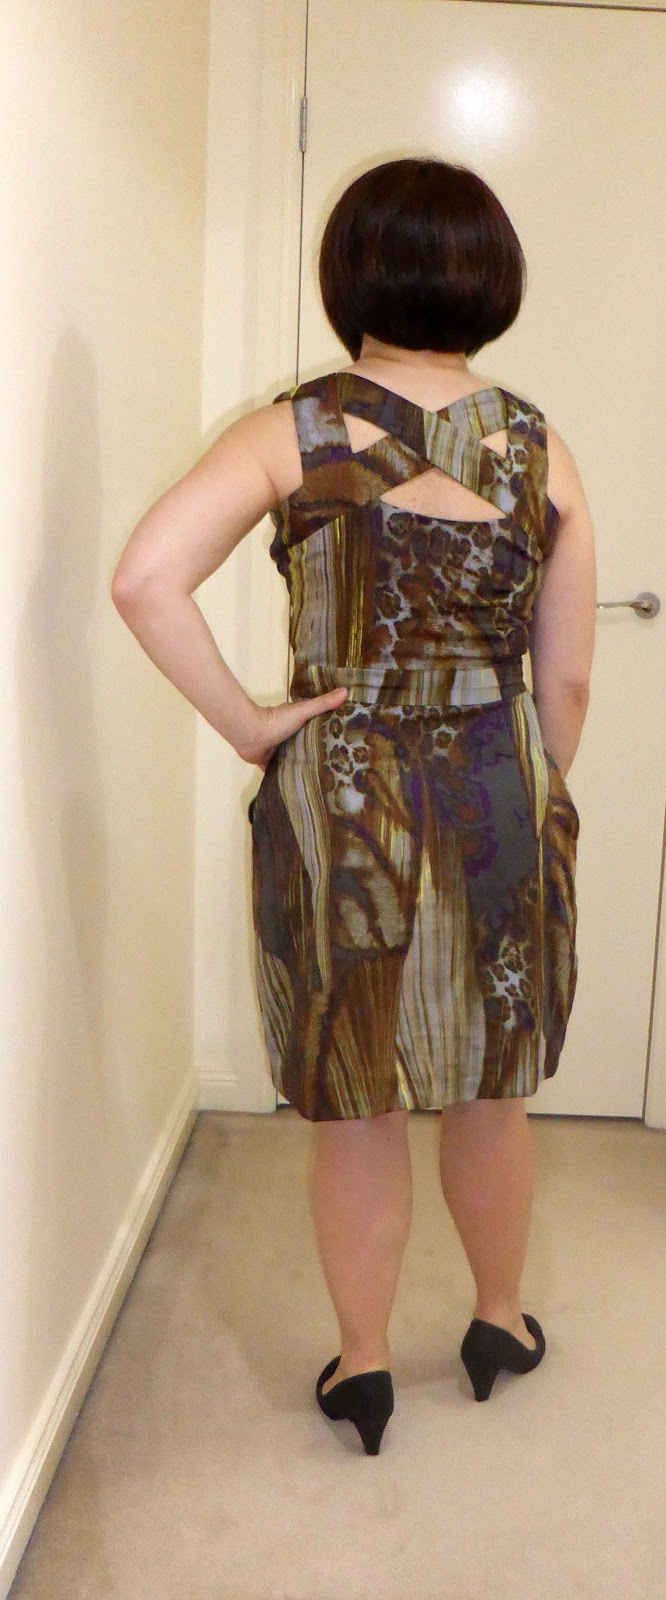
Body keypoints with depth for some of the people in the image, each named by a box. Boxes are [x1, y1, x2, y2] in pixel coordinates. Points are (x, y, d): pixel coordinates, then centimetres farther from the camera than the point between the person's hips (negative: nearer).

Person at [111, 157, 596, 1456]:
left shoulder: (293, 431, -8)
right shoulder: (543, 451, -3)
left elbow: (144, 580, -22)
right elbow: (567, 682, -1)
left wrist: (246, 724, -12)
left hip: (338, 804, -2)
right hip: (501, 799, 2)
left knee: (356, 1109, 15)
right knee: (489, 1097, 21)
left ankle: (361, 1368, 33)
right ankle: (501, 1325, 42)